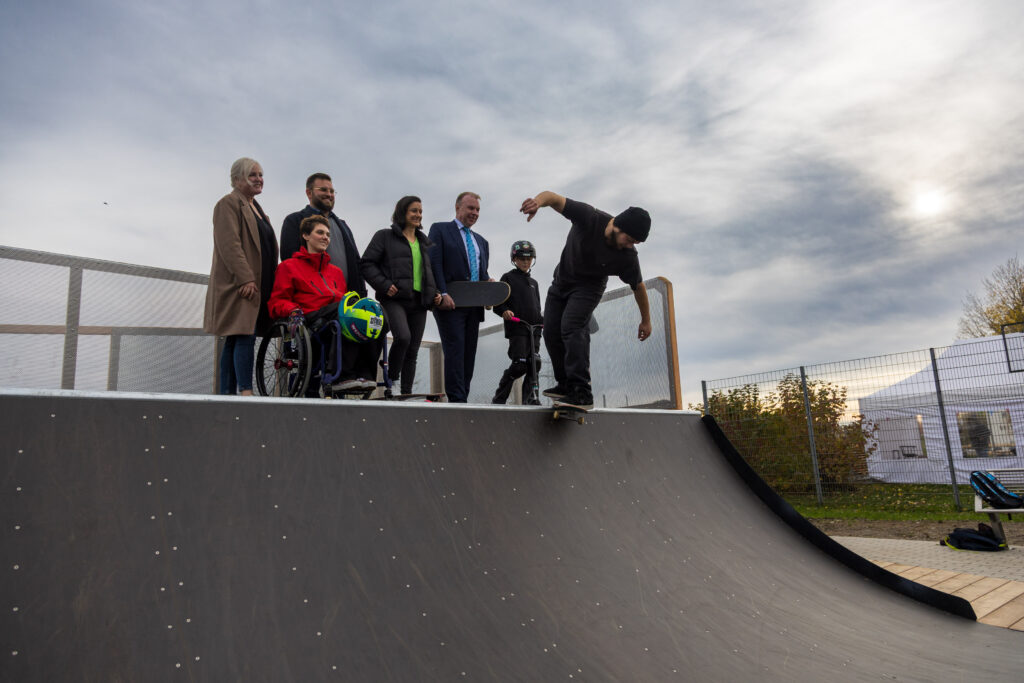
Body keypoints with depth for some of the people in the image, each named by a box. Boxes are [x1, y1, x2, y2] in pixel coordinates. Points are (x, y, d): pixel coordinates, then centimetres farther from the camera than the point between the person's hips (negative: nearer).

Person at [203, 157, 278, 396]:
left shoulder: (255, 207, 25)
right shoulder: (229, 204, -3)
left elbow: (266, 247, 27)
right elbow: (229, 244, -15)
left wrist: (274, 282, 19)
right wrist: (245, 278, -23)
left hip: (256, 286, 9)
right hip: (239, 285, -8)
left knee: (234, 340, 7)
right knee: (245, 336, -15)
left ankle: (227, 393, 9)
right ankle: (246, 391, -18)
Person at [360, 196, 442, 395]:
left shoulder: (424, 242, 24)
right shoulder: (385, 236, 7)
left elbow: (430, 272, 31)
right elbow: (366, 263, 1)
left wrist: (435, 292, 12)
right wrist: (384, 285, -13)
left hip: (419, 302, 6)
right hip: (394, 298, -6)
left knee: (412, 351, 3)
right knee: (402, 337, -29)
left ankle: (406, 393, 9)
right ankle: (391, 381, -10)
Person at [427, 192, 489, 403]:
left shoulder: (481, 241, 24)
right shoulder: (440, 230, 5)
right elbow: (434, 263, -6)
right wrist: (442, 294, -18)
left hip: (474, 305, 6)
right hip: (449, 303, -6)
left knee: (469, 352, 4)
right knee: (455, 349, -12)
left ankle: (463, 399, 7)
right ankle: (456, 399, -11)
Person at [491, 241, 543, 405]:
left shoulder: (533, 282, 25)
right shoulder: (508, 278, 6)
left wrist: (543, 320, 11)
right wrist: (504, 311, -22)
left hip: (534, 329, 6)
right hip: (516, 329, -6)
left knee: (533, 363, 1)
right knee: (519, 365, -14)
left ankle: (529, 398, 11)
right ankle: (498, 398, -4)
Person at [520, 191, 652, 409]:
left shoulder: (628, 256, -24)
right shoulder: (590, 218, -28)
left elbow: (638, 287, -6)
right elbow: (555, 198, -33)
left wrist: (646, 320, 3)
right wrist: (539, 200, -57)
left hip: (589, 287, -3)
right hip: (562, 280, 3)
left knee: (572, 327, -25)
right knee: (551, 332, 0)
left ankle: (582, 393, -29)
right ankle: (566, 384, 14)